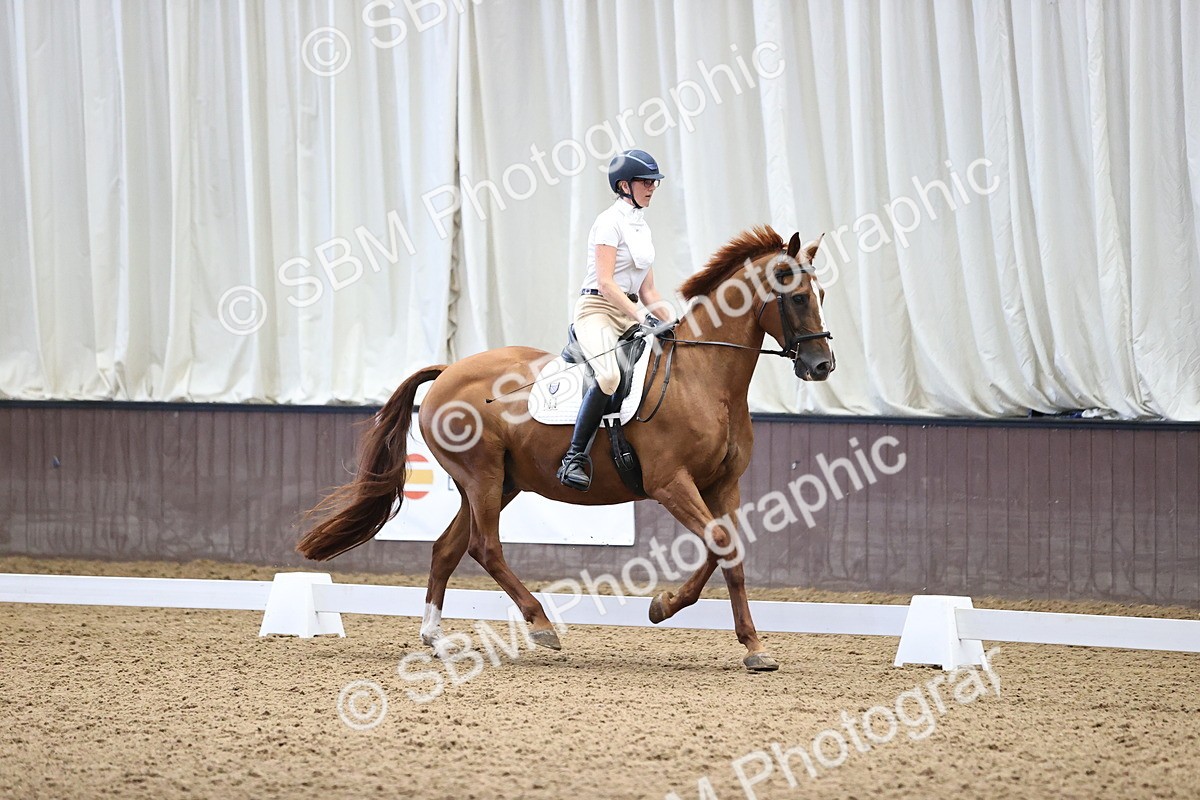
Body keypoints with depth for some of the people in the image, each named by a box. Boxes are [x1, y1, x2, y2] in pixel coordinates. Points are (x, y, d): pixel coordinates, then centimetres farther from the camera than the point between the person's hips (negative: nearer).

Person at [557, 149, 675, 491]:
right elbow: (605, 282, -17)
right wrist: (641, 320, -23)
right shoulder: (610, 222, -8)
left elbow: (647, 290, 21)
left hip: (628, 315, 9)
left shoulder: (642, 227, 18)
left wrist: (669, 320, 5)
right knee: (609, 375, -34)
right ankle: (574, 459, -32)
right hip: (597, 310, -9)